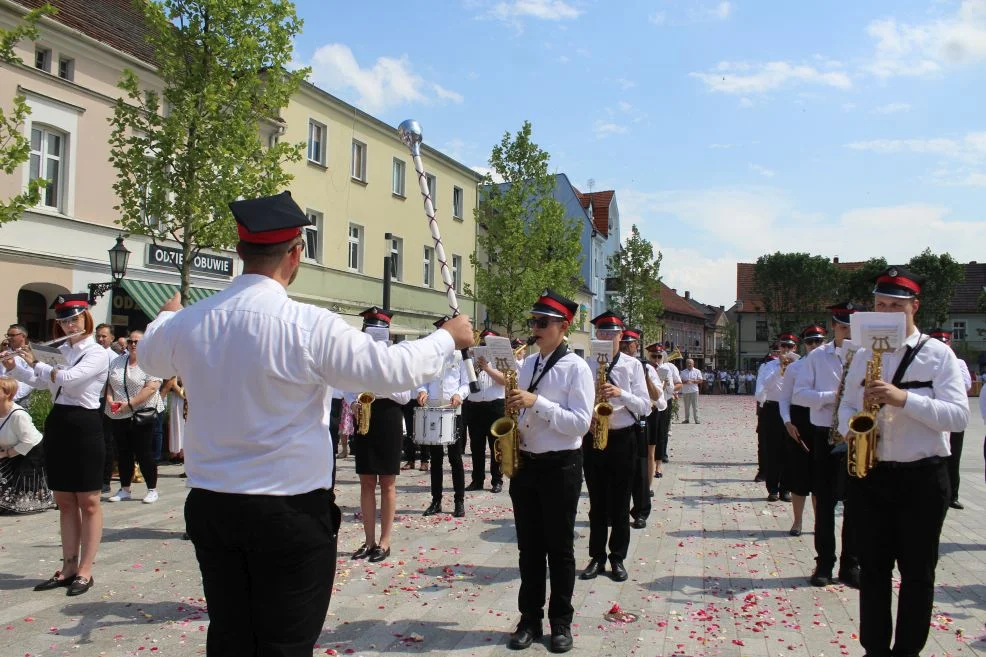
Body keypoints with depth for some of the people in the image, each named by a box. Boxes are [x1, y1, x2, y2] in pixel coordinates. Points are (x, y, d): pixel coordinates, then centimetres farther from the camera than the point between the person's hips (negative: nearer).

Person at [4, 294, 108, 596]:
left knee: (88, 502, -1)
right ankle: (68, 567, 18)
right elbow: (37, 381, 16)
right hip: (56, 426, 7)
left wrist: (34, 362, -8)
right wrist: (11, 365, 0)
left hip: (84, 427, -7)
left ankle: (85, 570, 4)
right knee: (64, 502, 11)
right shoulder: (59, 352, 13)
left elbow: (67, 378, -22)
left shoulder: (97, 353, -9)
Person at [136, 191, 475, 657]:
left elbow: (150, 356, 21)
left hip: (211, 508, 6)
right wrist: (448, 338, 4)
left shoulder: (188, 322, -1)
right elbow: (392, 369, -14)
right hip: (291, 513, -5)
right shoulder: (310, 326, -19)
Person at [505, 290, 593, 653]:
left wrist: (536, 401, -23)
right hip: (525, 463, 5)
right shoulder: (527, 364, 9)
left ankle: (561, 622, 21)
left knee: (559, 548, 6)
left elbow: (581, 422, -17)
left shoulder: (576, 367, -9)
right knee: (529, 547, 12)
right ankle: (530, 618, 24)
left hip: (560, 467, -5)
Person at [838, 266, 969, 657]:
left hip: (922, 478, -3)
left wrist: (904, 398, -25)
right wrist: (851, 430, -7)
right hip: (870, 475, 4)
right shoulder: (863, 355, 9)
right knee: (873, 568, 10)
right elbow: (847, 405, 15)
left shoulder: (938, 354, -4)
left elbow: (958, 416, -12)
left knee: (917, 572, 8)